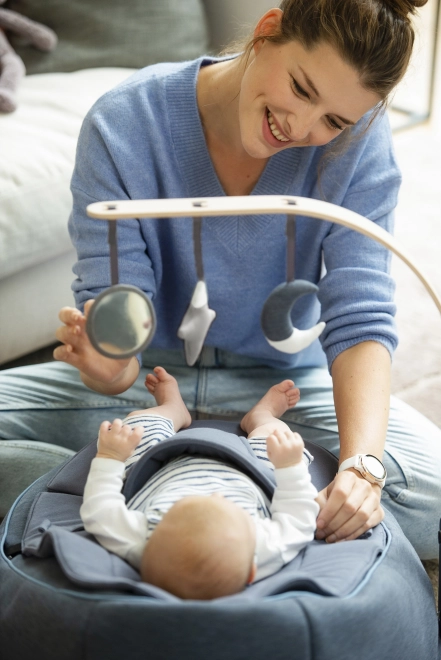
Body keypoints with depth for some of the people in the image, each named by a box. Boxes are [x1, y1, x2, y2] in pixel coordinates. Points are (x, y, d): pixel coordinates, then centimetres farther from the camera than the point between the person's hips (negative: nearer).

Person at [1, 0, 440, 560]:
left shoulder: (358, 141, -16)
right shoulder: (122, 125, -20)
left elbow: (361, 315, -21)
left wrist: (362, 462, -37)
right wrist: (111, 368, -45)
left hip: (282, 383, 1)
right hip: (149, 378, 0)